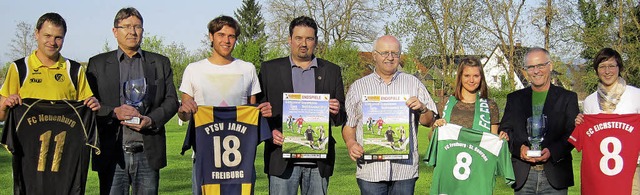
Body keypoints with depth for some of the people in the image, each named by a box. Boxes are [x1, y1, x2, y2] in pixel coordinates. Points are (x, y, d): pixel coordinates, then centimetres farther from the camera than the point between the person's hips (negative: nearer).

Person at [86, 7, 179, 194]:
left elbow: (172, 101, 9)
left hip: (148, 153, 1)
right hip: (112, 153, -1)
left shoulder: (160, 63, 14)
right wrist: (114, 112, -13)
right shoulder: (98, 63, 11)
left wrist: (151, 120, -9)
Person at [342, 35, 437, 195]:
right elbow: (348, 124, 11)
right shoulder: (358, 87, 11)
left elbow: (429, 121, 12)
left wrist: (421, 108, -9)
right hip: (370, 168, 0)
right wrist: (351, 143, -8)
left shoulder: (413, 83, 12)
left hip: (405, 168, 1)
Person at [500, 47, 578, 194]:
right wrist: (519, 148, -10)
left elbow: (573, 133, 1)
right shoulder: (514, 98, 13)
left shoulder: (568, 98, 7)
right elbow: (504, 130, 9)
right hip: (523, 176, 2)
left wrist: (552, 152, -16)